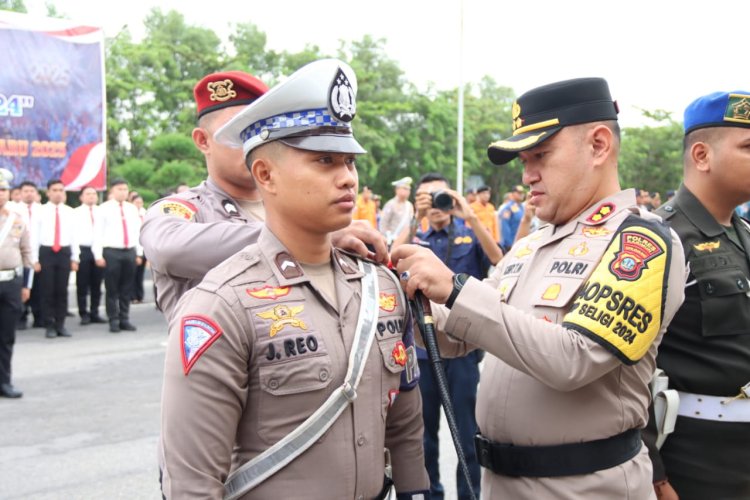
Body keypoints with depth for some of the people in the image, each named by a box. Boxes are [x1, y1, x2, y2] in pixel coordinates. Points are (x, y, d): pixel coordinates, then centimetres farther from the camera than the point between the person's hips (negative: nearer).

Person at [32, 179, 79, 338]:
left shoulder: (70, 212, 7)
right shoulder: (41, 211, 0)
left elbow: (74, 236, 9)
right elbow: (34, 236, 0)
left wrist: (75, 258, 5)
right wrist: (35, 259, -4)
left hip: (64, 253, 2)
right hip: (46, 252, -2)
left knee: (62, 290, 5)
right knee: (47, 291, 1)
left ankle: (60, 325, 13)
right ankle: (49, 326, 9)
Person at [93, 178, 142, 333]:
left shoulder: (132, 209, 13)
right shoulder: (104, 208, 0)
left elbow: (137, 231, 15)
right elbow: (98, 233, -3)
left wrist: (139, 253, 11)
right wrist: (98, 255, -8)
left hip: (129, 252, 4)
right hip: (111, 252, -4)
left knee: (127, 289, 8)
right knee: (112, 289, 0)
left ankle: (125, 319, 15)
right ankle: (114, 321, 6)